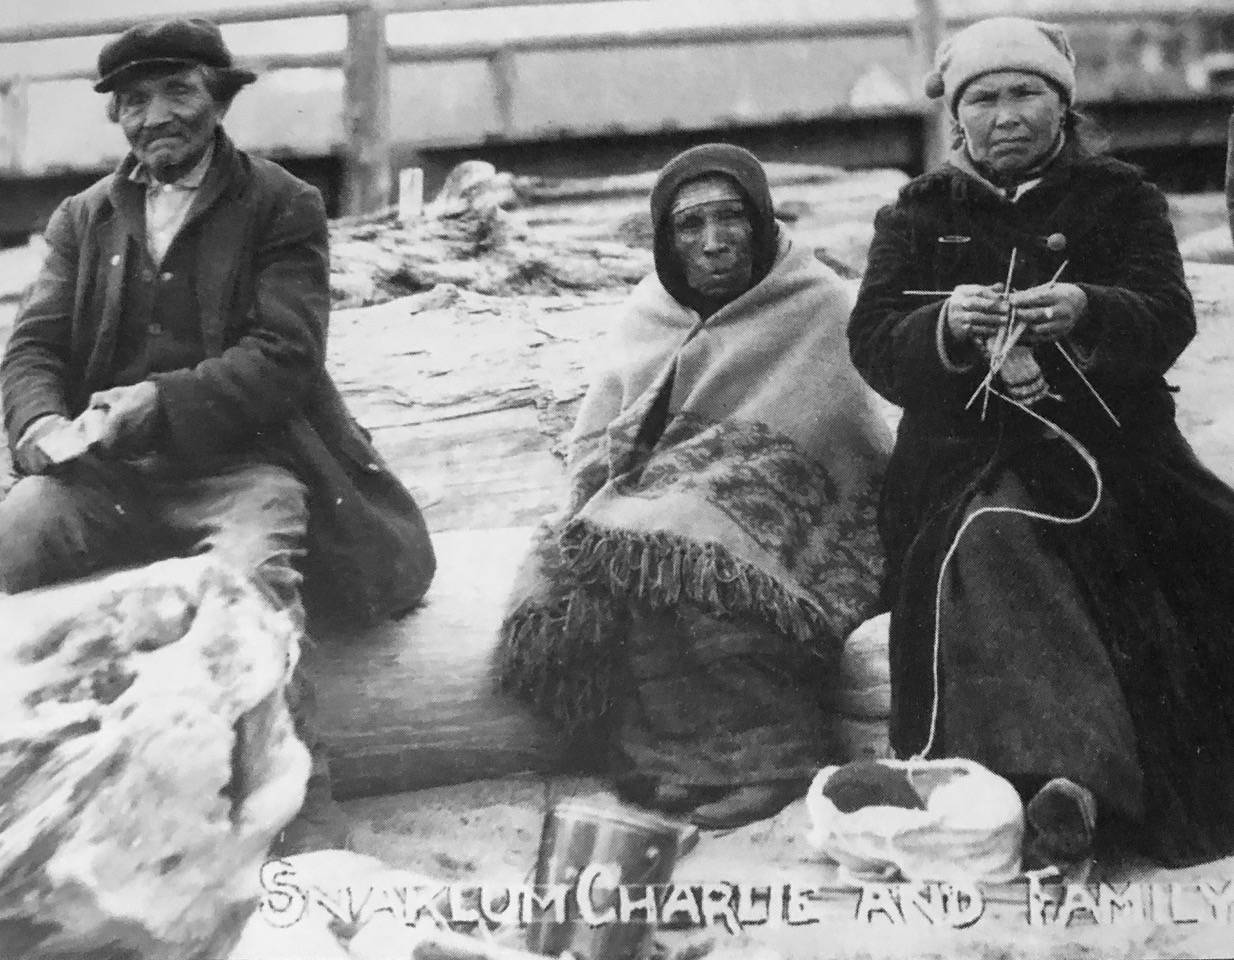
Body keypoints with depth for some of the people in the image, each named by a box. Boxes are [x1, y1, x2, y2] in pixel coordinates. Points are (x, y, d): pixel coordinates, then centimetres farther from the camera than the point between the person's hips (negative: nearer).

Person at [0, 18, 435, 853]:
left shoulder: (283, 207, 6)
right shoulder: (83, 220, 18)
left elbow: (283, 356, -7)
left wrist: (156, 402, -20)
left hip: (238, 461, -4)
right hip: (107, 470, 4)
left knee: (250, 573, -36)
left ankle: (300, 802, -26)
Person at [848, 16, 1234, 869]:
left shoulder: (1123, 200, 12)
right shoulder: (919, 215, 15)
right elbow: (873, 342, 1)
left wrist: (1087, 313, -26)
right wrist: (947, 326, -21)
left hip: (1111, 439, 1)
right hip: (968, 448, -1)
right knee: (987, 545, -32)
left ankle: (1070, 788, -34)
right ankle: (1068, 771, -47)